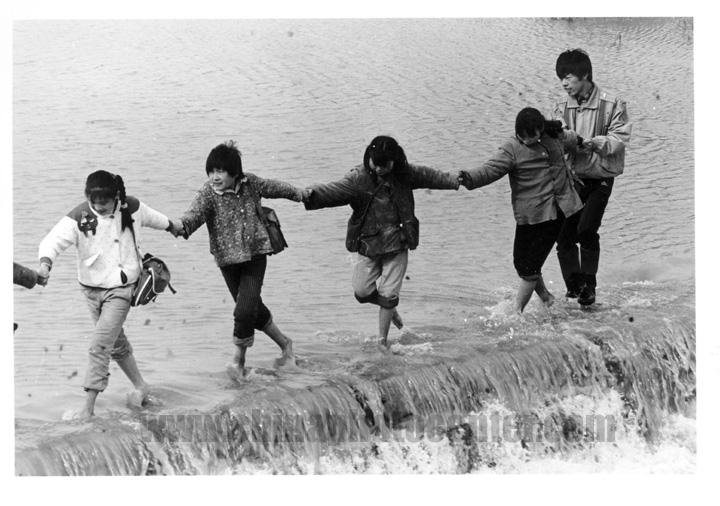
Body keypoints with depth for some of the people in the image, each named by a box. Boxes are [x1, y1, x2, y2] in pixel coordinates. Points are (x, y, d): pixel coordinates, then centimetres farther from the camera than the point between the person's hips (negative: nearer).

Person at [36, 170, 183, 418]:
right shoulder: (79, 217, -15)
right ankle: (140, 385, 42)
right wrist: (45, 264, -48)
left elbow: (151, 217, 13)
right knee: (116, 341, 19)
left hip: (120, 287, -3)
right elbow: (54, 239, -28)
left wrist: (171, 227, 34)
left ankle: (88, 407, -13)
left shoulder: (130, 209, -10)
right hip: (91, 287, 3)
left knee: (100, 344, -14)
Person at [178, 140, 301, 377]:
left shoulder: (250, 183, -6)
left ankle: (239, 360, 8)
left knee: (245, 310, -12)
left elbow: (274, 187, 13)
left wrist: (299, 194, 30)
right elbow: (195, 213, -32)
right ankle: (284, 343, 35)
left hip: (255, 253, 0)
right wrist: (182, 226, -55)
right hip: (228, 259, 0)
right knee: (254, 308, 11)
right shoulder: (208, 193, -14)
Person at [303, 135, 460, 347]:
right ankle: (390, 308, 32)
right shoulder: (358, 179, -14)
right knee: (363, 293, 0)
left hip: (397, 246, 1)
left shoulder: (404, 174, -3)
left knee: (388, 295, -1)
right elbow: (335, 190, -29)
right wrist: (312, 195, -47)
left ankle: (382, 341, 13)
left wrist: (455, 180, 12)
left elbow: (428, 176, 13)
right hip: (367, 244, -1)